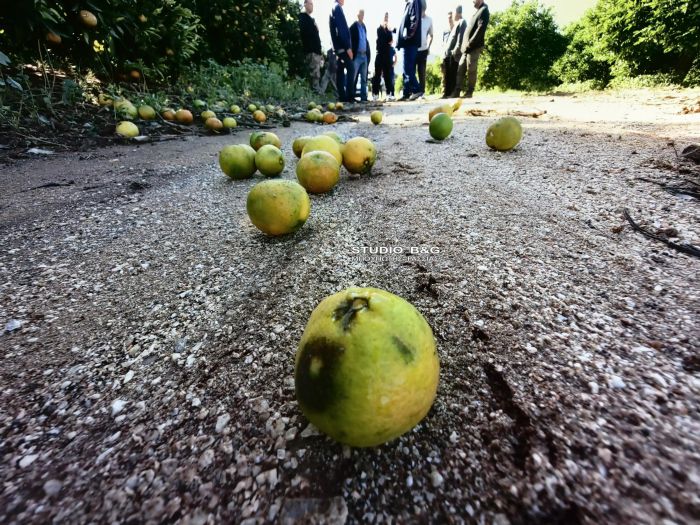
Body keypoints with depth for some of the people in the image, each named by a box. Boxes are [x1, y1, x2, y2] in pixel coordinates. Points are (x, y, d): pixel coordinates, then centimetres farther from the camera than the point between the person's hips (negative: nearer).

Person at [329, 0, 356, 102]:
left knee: (340, 70, 4)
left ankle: (342, 96, 3)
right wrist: (348, 47, -19)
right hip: (343, 46, -9)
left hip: (338, 47, 9)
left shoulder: (334, 8, 23)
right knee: (350, 69, -14)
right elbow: (342, 29, -15)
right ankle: (350, 96, -21)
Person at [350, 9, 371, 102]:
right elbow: (350, 40, -5)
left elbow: (366, 40, 20)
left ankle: (363, 97, 6)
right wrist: (352, 54, -14)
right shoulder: (353, 26, 0)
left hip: (364, 55, 6)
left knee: (364, 78, 4)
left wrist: (368, 53, 9)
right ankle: (351, 96, -9)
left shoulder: (364, 26, 18)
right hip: (357, 55, -6)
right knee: (353, 77, -10)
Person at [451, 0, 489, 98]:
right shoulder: (477, 12, 27)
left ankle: (469, 92, -9)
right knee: (460, 70, 1)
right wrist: (465, 45, 12)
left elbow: (481, 29, -11)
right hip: (467, 48, 8)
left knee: (471, 70, -10)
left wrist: (470, 43, -18)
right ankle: (456, 92, -1)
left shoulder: (484, 10, 1)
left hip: (474, 47, -8)